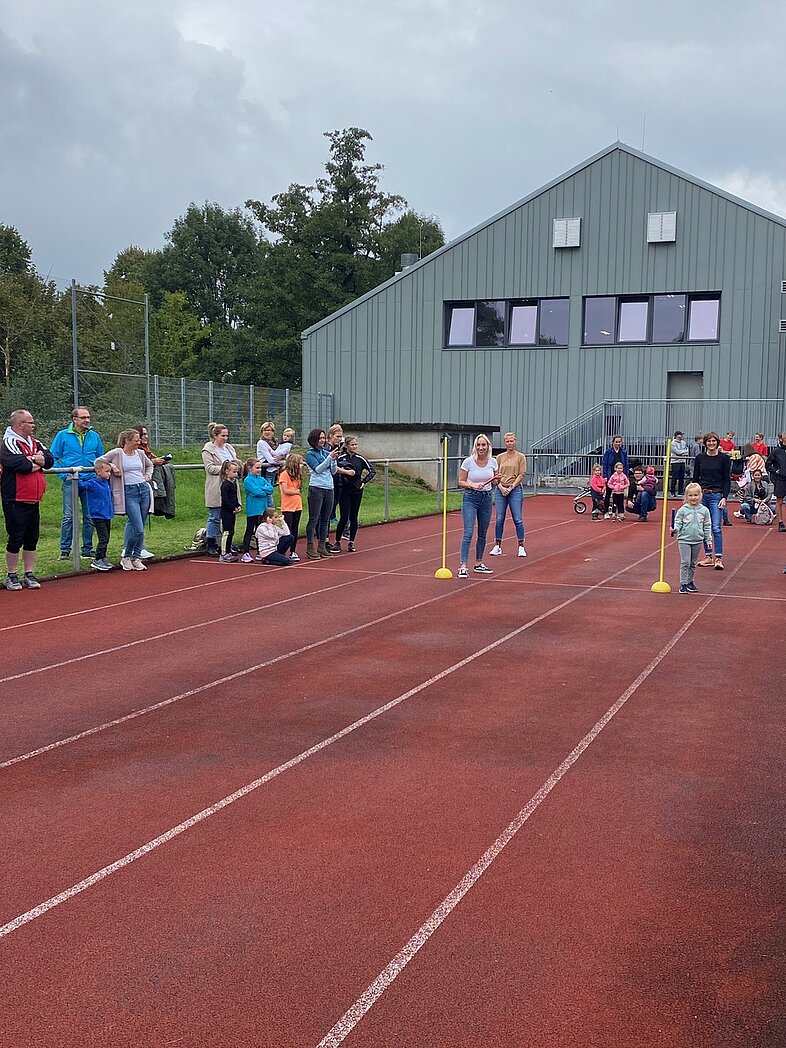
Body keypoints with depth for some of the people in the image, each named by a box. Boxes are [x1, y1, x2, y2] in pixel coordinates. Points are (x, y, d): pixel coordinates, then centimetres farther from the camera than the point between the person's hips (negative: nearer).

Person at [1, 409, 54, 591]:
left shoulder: (34, 443, 13)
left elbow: (50, 460, 6)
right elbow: (20, 464, -25)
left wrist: (40, 459, -14)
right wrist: (36, 463, -7)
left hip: (33, 501, 7)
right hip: (15, 502, -7)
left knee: (32, 539, 12)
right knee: (16, 539, 0)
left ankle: (29, 575, 21)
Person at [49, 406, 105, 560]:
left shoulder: (94, 436, 9)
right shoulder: (62, 436, 0)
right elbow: (53, 458, 1)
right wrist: (65, 475, -8)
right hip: (71, 482, -3)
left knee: (90, 517, 6)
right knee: (68, 516, -5)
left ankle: (87, 549, 15)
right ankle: (65, 550, 2)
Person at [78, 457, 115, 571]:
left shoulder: (107, 482, 7)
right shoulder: (92, 483, -14)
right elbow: (81, 485, -19)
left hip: (107, 515, 8)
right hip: (98, 515, -8)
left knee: (106, 538, 13)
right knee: (103, 538, -9)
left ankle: (103, 558, 23)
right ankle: (97, 560, -3)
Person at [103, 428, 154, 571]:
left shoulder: (140, 453, 11)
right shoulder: (116, 453, -5)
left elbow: (149, 465, 29)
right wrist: (112, 466, -9)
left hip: (144, 489, 6)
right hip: (129, 492, -6)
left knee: (140, 528, 7)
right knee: (138, 529, -11)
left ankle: (136, 558, 15)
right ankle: (126, 557, 7)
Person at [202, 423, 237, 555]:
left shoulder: (229, 448, 17)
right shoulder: (208, 449, -4)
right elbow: (210, 468, -13)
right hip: (216, 491, -6)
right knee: (215, 518, -3)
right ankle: (211, 546, 3)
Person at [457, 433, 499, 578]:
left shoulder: (493, 461, 1)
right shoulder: (468, 462, -10)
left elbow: (494, 483, 12)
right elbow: (461, 482, -4)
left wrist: (496, 479, -10)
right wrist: (472, 485, -21)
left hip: (486, 498, 5)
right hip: (470, 498, -4)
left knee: (482, 534, 12)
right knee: (468, 533, -15)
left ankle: (478, 564, 26)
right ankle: (463, 567, -18)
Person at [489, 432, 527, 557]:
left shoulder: (520, 457, 2)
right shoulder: (499, 457, 10)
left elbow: (522, 474, -3)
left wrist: (511, 487, -11)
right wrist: (501, 487, -8)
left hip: (515, 490, -3)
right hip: (500, 490, 3)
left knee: (518, 519, -4)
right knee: (499, 519, 2)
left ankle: (521, 547, 4)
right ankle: (497, 546, 10)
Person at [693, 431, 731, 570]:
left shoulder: (724, 458, -2)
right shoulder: (700, 458, 6)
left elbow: (727, 480, -2)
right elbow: (695, 478, 9)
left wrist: (724, 497, -11)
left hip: (716, 496, -4)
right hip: (702, 495, 4)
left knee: (716, 527, -10)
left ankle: (718, 558, -9)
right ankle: (708, 557, 14)